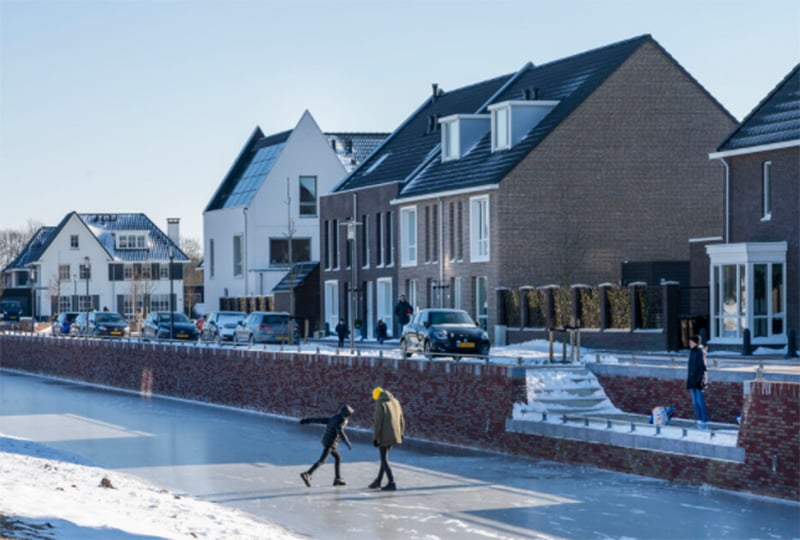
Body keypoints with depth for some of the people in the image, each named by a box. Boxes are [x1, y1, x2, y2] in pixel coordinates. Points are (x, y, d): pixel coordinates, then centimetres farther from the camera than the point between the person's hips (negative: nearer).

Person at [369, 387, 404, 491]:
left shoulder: (380, 404, -12)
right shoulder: (395, 402, 10)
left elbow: (378, 422, -16)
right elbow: (401, 420, 12)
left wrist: (375, 438, -12)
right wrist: (401, 434, 20)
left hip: (384, 436, -7)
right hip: (394, 435, 7)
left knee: (384, 459, 0)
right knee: (384, 457, 19)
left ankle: (391, 483, -8)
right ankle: (378, 481, 29)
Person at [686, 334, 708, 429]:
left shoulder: (700, 352, -12)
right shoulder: (692, 352, 12)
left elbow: (702, 367, -16)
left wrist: (699, 380, -21)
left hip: (698, 380, -9)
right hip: (692, 379, 9)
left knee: (700, 401, -7)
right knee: (695, 402, 10)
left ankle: (704, 422, -5)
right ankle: (699, 421, 14)